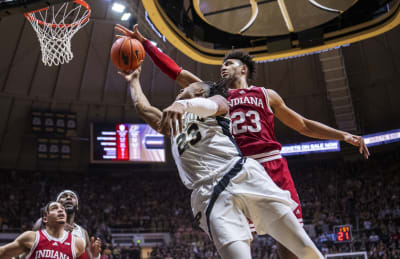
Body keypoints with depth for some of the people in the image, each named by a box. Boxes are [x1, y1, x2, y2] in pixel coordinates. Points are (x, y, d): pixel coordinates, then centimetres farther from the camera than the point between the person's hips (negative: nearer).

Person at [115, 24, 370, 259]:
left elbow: (303, 125, 21)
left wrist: (343, 135, 12)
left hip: (272, 165, 0)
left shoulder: (267, 94, 18)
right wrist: (144, 43, 14)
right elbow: (177, 72, 17)